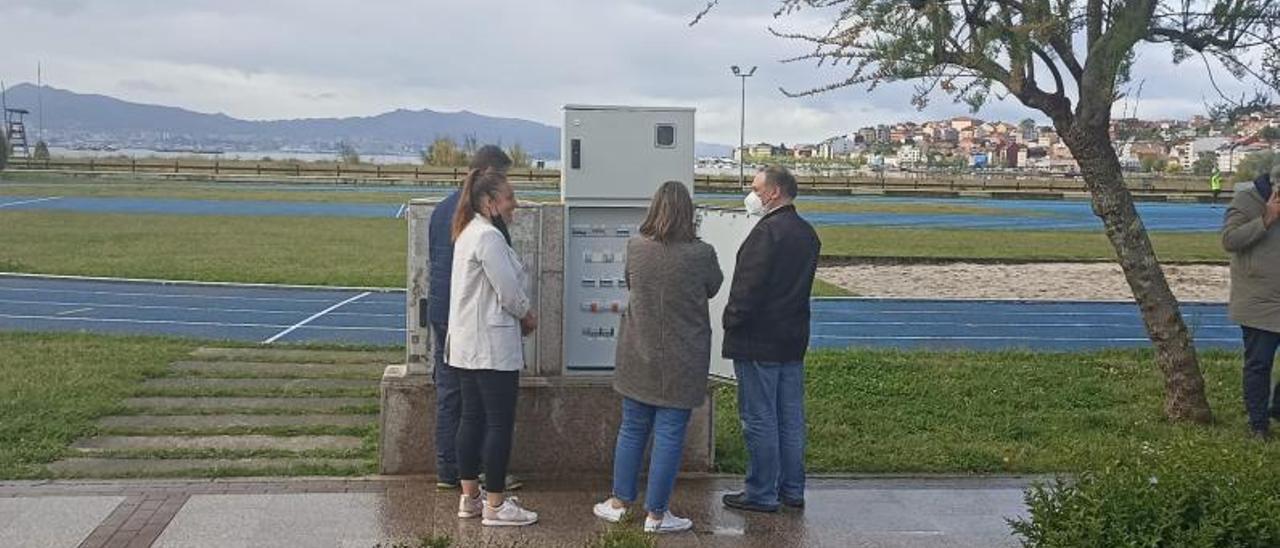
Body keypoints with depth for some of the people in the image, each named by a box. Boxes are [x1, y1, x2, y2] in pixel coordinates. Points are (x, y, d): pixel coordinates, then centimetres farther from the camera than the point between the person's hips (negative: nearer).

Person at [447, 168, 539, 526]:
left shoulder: (468, 233, 15)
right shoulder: (489, 236, -17)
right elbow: (509, 291, -18)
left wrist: (519, 316, 10)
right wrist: (529, 316, 1)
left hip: (467, 345, 10)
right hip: (492, 346, -10)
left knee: (473, 418, 13)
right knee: (500, 423, -3)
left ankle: (470, 497, 20)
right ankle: (495, 505, 3)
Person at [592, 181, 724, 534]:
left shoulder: (635, 248, -7)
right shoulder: (701, 254, -16)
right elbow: (713, 289, 3)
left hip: (638, 356, 3)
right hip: (681, 362, -3)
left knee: (632, 429, 16)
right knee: (669, 436, 5)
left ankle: (619, 501, 26)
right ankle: (656, 514, 12)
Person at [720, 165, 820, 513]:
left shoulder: (767, 231, -18)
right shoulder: (807, 233, 11)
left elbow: (749, 287, -20)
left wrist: (732, 323, -8)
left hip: (759, 341, -9)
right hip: (793, 340, 9)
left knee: (759, 419, -1)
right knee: (790, 417, 14)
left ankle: (761, 494, 6)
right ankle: (792, 490, 22)